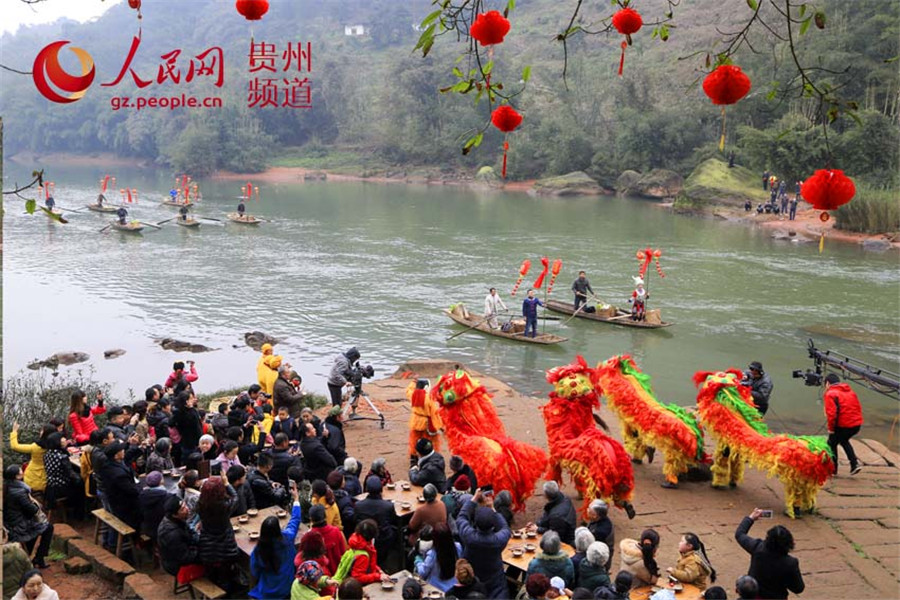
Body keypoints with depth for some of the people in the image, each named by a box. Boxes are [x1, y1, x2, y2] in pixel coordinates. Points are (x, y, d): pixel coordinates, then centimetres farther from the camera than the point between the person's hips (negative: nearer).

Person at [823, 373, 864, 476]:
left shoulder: (830, 394, -9)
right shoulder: (850, 391, 15)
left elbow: (831, 413, -17)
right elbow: (858, 408, 15)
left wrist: (831, 428, -7)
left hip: (843, 425, -7)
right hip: (857, 424, 7)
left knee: (831, 444, 14)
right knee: (843, 440, 31)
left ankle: (833, 469, 19)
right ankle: (855, 464, 20)